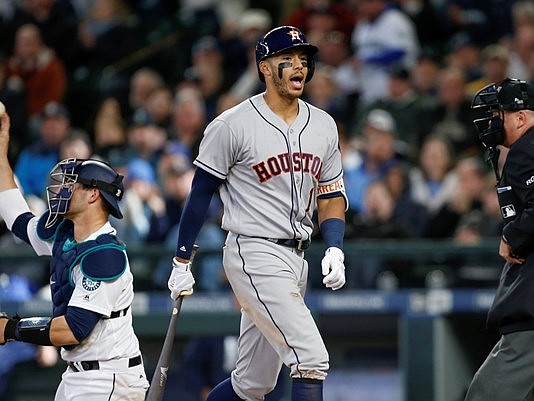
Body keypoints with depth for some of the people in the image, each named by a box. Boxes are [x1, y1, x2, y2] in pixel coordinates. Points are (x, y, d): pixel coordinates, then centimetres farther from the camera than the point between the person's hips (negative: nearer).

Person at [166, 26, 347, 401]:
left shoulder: (323, 125, 10)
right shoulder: (233, 125, -9)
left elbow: (331, 194, 15)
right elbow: (201, 194, -3)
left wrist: (335, 249, -2)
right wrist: (182, 262, -2)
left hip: (297, 258, 7)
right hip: (255, 254, -7)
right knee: (312, 359, -19)